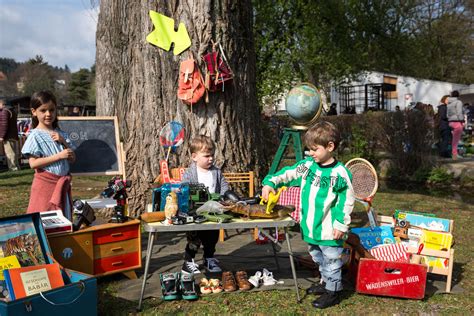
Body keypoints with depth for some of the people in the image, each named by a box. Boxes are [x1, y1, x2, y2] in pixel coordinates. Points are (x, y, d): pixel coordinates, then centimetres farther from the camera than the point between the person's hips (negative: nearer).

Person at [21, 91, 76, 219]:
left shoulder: (60, 134, 9)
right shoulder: (35, 136, -8)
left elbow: (72, 158, 6)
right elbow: (33, 163, -17)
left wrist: (63, 142, -9)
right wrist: (59, 156, -19)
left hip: (62, 183, 6)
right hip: (45, 183, -5)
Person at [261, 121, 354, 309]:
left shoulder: (340, 173, -17)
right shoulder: (307, 165, 1)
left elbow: (347, 201, -14)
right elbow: (287, 174, 6)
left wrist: (341, 225, -15)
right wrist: (270, 182, -9)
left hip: (329, 229, -7)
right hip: (311, 227, 7)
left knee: (331, 261, 8)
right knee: (319, 258, 24)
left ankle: (333, 292, 23)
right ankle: (325, 283, 43)